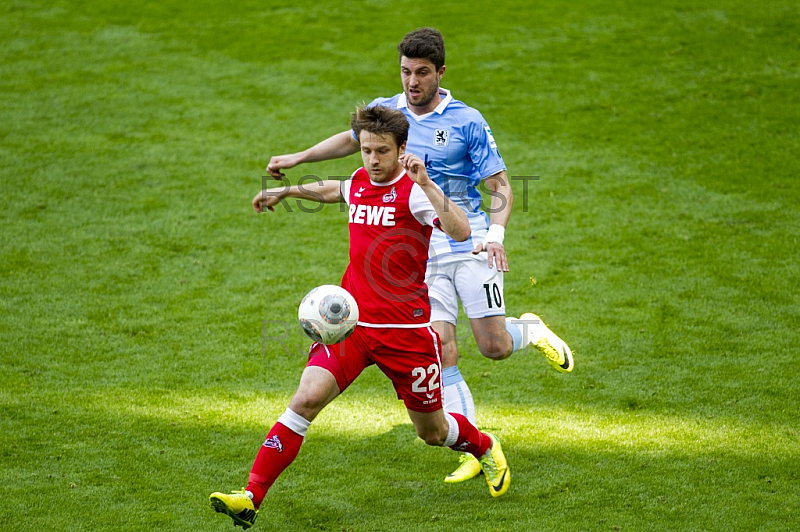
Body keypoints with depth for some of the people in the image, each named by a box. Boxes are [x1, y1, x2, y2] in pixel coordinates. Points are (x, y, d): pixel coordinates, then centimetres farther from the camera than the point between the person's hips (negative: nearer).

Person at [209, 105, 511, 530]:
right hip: (351, 322, 4)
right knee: (306, 399, -17)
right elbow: (335, 190, 35)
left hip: (406, 331, -4)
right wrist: (286, 191, 42)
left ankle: (485, 447, 47)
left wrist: (425, 183, -36)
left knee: (432, 432, 12)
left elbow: (460, 232, -30)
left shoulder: (414, 190, -11)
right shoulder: (359, 184, 7)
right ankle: (251, 497, -19)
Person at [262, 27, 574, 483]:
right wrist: (297, 158, 27)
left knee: (494, 346, -8)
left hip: (468, 243, -3)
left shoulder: (467, 121, -5)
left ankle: (530, 330, 28)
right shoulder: (385, 111, 6)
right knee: (441, 352, -10)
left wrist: (496, 233, -21)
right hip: (420, 253, 3)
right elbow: (353, 139, 29)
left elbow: (500, 185, -4)